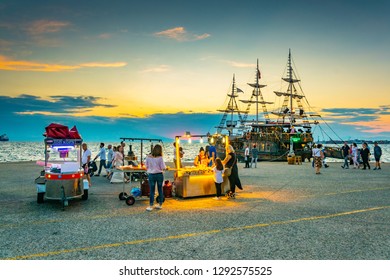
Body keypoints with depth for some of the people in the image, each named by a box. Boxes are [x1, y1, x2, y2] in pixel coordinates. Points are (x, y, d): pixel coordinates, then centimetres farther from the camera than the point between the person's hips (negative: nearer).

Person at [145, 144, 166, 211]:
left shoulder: (148, 157, -7)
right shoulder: (160, 158, -13)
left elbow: (146, 166, 4)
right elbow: (163, 167, -11)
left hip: (151, 175, 0)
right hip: (159, 175, 0)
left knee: (152, 190, 5)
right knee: (160, 189, 13)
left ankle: (151, 206, 4)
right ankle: (160, 204, 23)